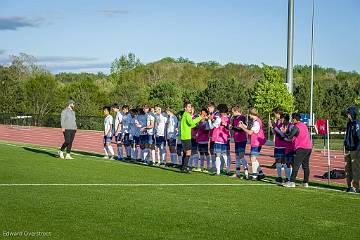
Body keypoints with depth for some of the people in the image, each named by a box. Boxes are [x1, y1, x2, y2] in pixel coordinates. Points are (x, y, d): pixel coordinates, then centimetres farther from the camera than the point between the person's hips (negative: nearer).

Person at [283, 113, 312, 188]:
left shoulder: (296, 127, -9)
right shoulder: (304, 125, 16)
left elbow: (289, 137, -11)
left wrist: (286, 137, 12)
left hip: (301, 148, -8)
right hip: (309, 147, 8)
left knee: (296, 166, -7)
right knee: (306, 166, 9)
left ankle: (292, 182, -9)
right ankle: (306, 183, 9)